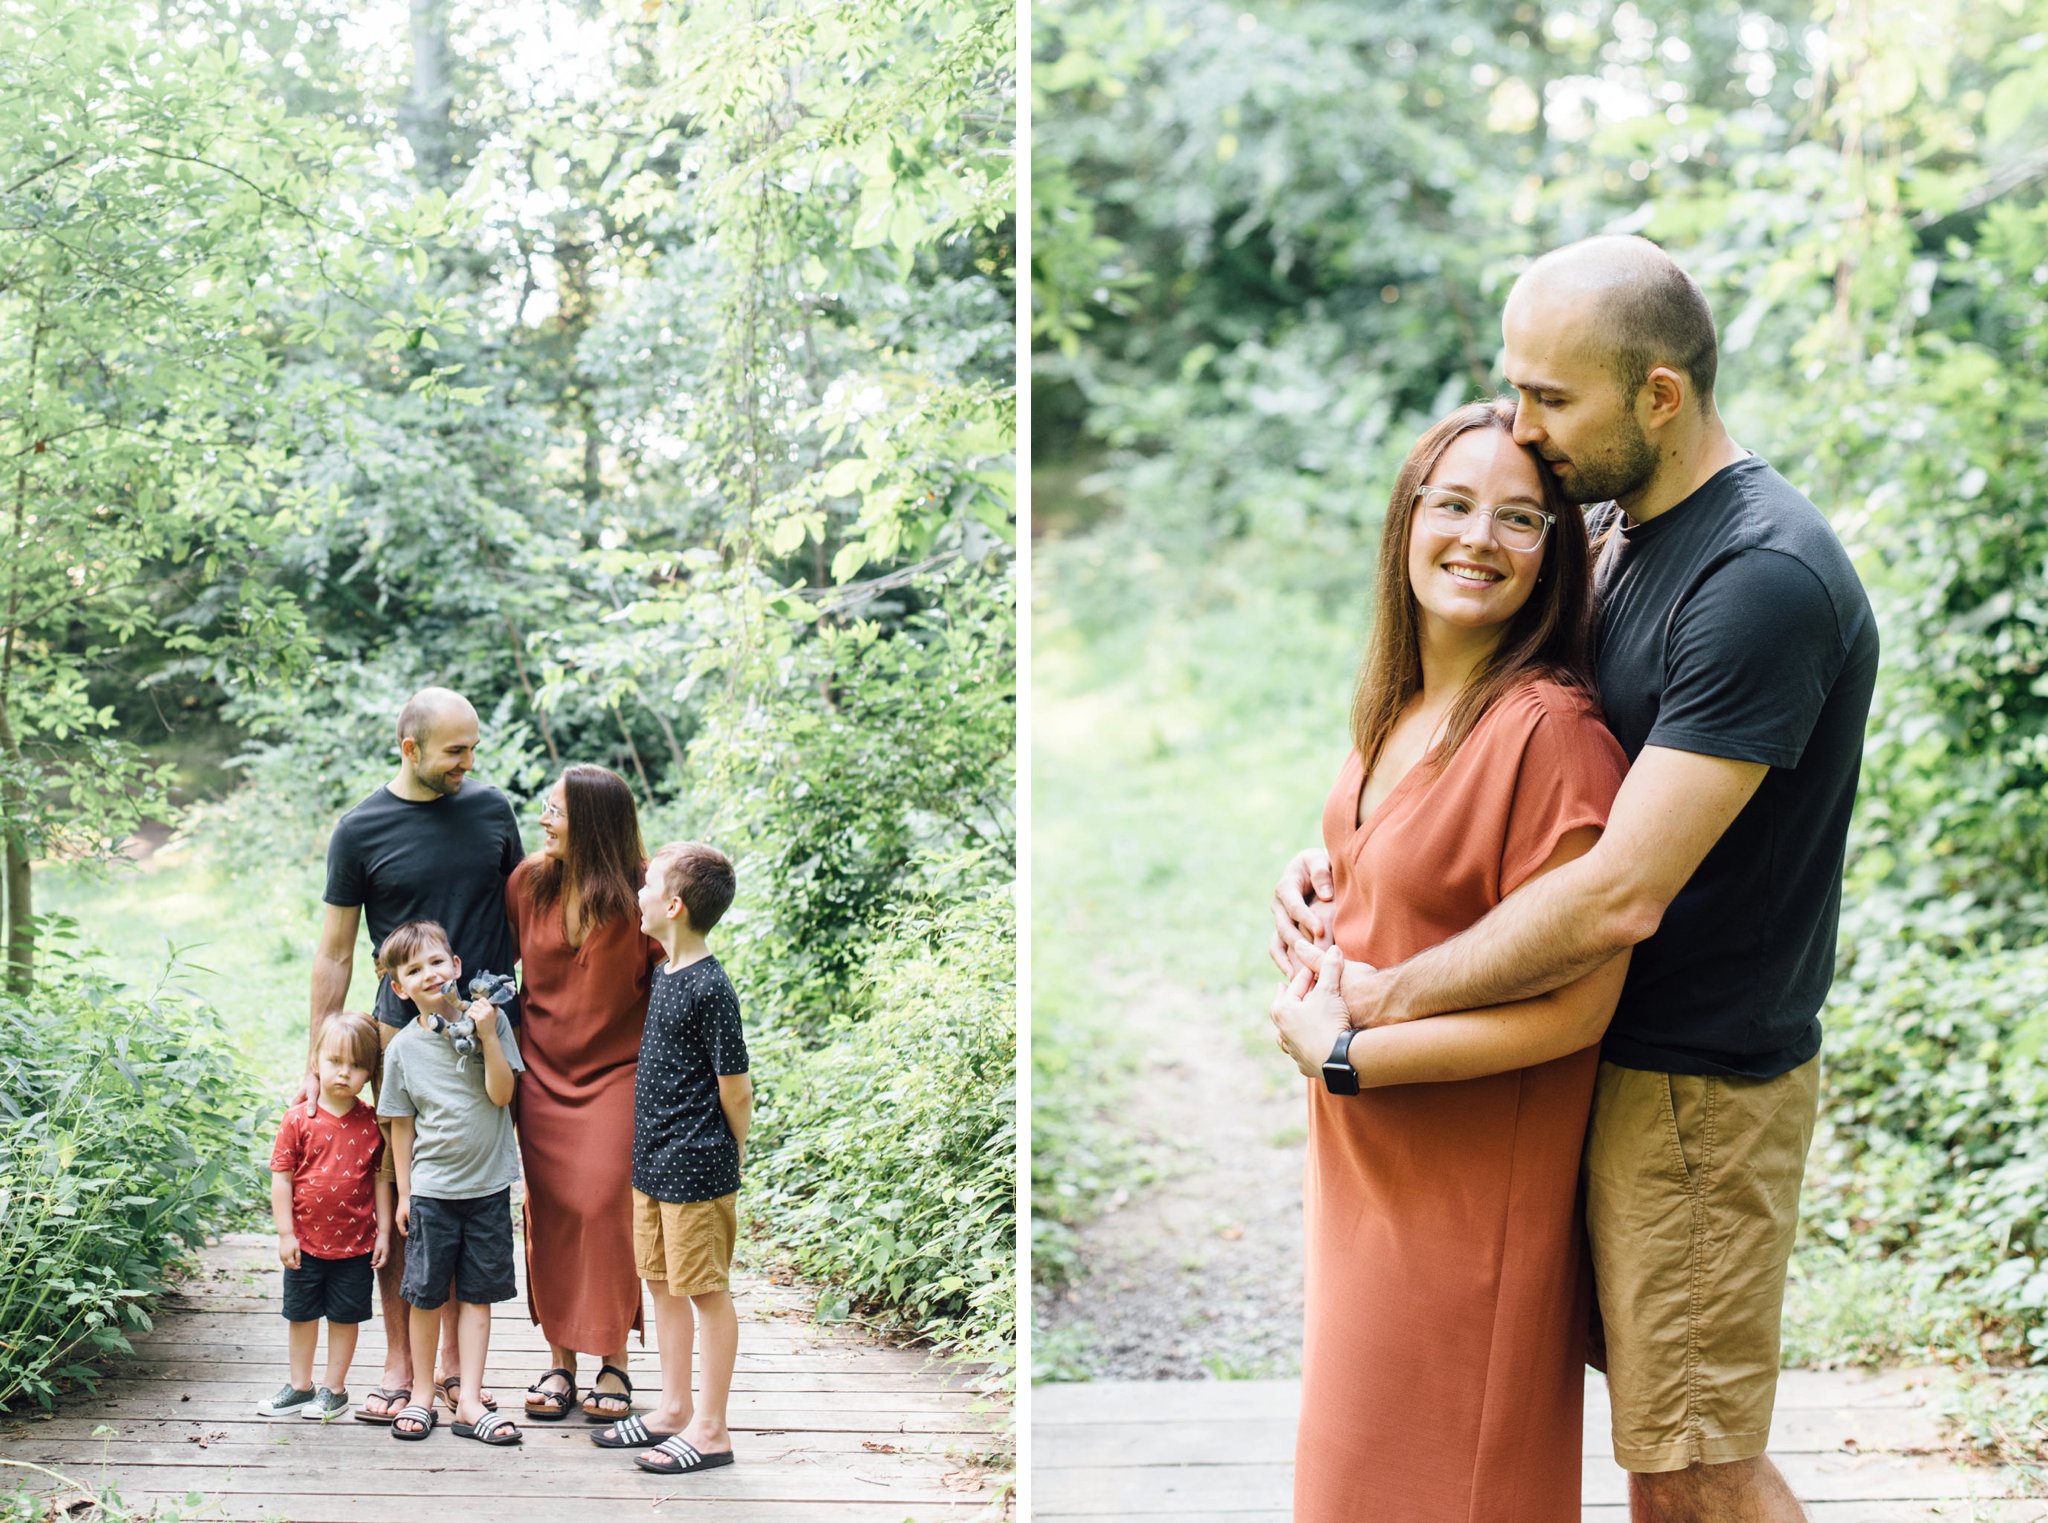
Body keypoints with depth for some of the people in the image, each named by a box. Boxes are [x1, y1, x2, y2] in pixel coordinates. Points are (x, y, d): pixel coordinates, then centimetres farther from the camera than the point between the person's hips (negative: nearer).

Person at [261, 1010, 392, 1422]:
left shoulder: (371, 1125, -4)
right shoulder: (298, 1120, -7)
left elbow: (381, 1179, 2)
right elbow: (281, 1176, -5)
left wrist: (383, 1232, 0)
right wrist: (285, 1233, -7)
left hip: (355, 1242, 0)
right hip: (306, 1241, 0)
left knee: (345, 1316, 9)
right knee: (301, 1314, 13)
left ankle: (335, 1390, 23)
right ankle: (300, 1387, 28)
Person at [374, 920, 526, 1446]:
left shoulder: (491, 1019, -3)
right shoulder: (403, 1047, -2)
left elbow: (501, 1094, -10)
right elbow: (401, 1123, 4)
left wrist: (488, 1037, -20)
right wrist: (403, 1192, 4)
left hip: (489, 1185, 0)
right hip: (432, 1189, 0)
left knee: (477, 1295, 5)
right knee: (426, 1296, 6)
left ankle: (469, 1401, 11)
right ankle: (422, 1394, 20)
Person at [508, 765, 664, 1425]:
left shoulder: (640, 890, -11)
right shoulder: (529, 880, 1)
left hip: (617, 1069, -4)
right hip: (544, 1071, 4)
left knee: (607, 1205, -9)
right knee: (550, 1213, 4)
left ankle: (614, 1363, 5)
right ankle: (560, 1361, 15)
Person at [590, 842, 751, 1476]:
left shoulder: (710, 988, -19)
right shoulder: (664, 974, 7)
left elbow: (736, 1089, -14)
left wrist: (728, 1162, -2)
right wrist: (650, 1150, 16)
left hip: (697, 1170, -9)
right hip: (653, 1164, 9)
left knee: (708, 1292, 2)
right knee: (662, 1282, 16)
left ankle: (711, 1430, 11)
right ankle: (674, 1410, 29)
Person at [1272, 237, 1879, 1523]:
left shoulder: (1765, 577, -23)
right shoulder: (1617, 530, 7)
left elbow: (1621, 895, -27)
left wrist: (1391, 997, -16)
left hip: (1700, 1080, -8)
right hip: (1615, 1056, 9)